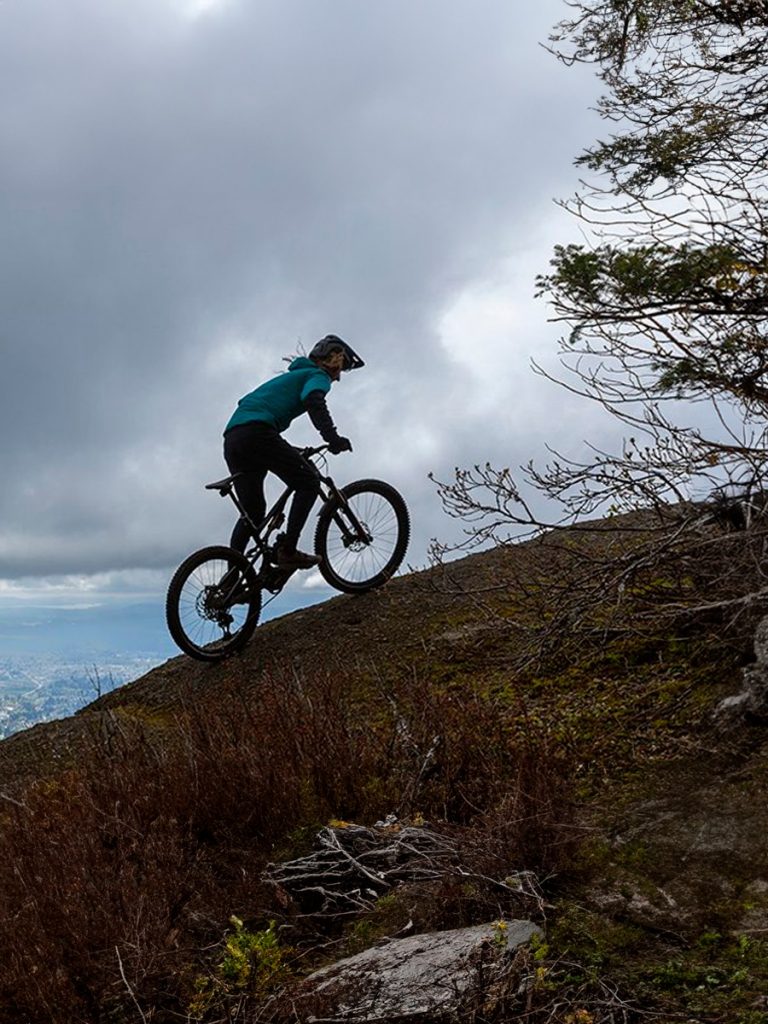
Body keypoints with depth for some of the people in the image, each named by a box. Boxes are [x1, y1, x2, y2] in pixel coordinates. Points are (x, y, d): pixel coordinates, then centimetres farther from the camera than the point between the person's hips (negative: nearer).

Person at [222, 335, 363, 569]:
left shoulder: (292, 375, 36)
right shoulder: (318, 375, 9)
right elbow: (313, 402, -15)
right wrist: (333, 438, -23)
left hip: (232, 438, 9)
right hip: (256, 431, -9)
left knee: (252, 513, 12)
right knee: (308, 482, -1)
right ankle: (287, 550, -12)